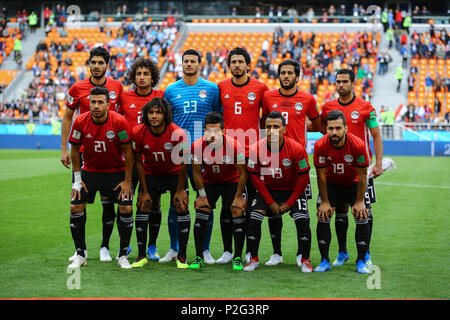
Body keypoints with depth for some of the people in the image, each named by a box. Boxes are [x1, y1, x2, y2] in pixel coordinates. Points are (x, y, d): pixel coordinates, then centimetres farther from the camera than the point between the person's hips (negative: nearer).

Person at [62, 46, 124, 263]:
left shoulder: (117, 87, 2)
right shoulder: (77, 88, -1)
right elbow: (67, 118, 6)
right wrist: (64, 150, 2)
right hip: (83, 151, 0)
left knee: (108, 200, 3)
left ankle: (105, 247, 15)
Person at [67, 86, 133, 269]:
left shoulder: (119, 121, -21)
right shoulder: (81, 122, -15)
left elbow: (128, 152, -12)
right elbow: (75, 150, -1)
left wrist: (127, 181, -11)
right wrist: (77, 179, -2)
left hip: (116, 172, -2)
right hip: (89, 170, 2)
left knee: (126, 208, -14)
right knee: (76, 207, -9)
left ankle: (123, 256, 2)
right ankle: (80, 254, 7)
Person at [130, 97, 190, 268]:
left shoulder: (178, 134, -28)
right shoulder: (138, 133, -22)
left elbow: (184, 163, -15)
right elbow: (138, 161, -9)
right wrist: (144, 191, -10)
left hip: (174, 173, -1)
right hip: (150, 174, 2)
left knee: (181, 208, -10)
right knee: (143, 208, -8)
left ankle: (182, 256, -1)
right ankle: (142, 256, -1)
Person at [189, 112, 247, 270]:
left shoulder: (234, 145, -28)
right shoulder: (197, 146, -22)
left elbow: (242, 172, -15)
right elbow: (197, 171, -7)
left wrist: (238, 197, -12)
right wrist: (202, 195, -6)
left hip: (232, 181, -1)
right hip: (209, 182, 2)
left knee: (237, 212, -16)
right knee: (201, 211, -13)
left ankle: (238, 257, -7)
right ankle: (199, 257, -5)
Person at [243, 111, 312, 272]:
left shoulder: (296, 149, -21)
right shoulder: (256, 149, -16)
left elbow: (303, 179, -13)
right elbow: (255, 177, -6)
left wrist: (289, 203, -13)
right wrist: (271, 202, -8)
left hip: (292, 191, -2)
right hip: (268, 190, 2)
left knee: (301, 220, -19)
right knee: (254, 219, -15)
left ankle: (305, 261, -3)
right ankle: (254, 259, 0)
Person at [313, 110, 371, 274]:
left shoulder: (358, 145, -28)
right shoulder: (320, 145, -26)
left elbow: (362, 176, -17)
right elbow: (321, 175, -14)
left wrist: (359, 202, -14)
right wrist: (325, 201, -12)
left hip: (353, 184, 0)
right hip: (331, 185, 1)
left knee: (362, 217, -11)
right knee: (323, 217, -11)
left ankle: (361, 262, 0)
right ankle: (324, 261, -1)